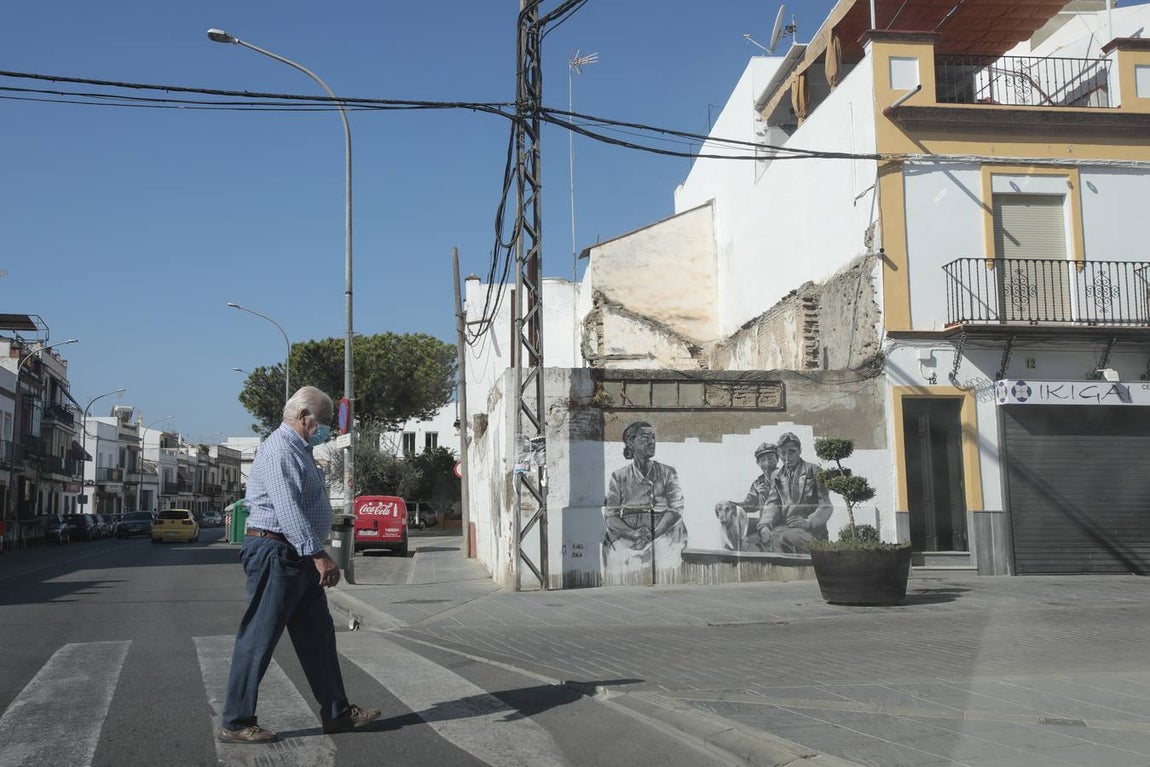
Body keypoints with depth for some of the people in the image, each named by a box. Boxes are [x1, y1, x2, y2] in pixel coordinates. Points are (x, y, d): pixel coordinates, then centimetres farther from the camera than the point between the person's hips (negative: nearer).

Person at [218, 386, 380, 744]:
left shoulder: (299, 450, 18)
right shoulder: (280, 450, -15)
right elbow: (288, 510, -25)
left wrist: (316, 555, 20)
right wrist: (318, 555, -28)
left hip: (298, 557, 11)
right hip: (276, 553, -11)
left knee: (317, 634, 13)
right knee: (259, 638, -3)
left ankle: (337, 712, 20)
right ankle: (235, 723, 6)